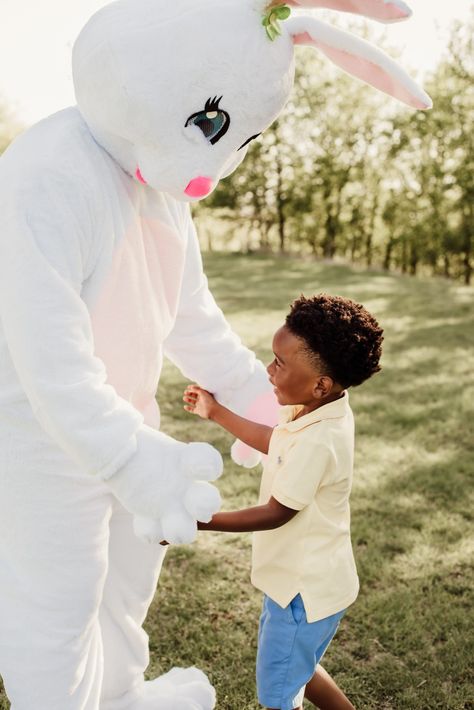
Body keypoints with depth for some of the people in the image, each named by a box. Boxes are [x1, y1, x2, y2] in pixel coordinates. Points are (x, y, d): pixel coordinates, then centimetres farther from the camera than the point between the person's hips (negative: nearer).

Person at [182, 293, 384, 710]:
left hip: (306, 589, -9)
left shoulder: (319, 442, -33)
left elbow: (275, 514, -24)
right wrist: (216, 413, 17)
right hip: (300, 576, 9)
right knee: (294, 666, 29)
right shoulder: (320, 410, -5)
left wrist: (198, 521, -22)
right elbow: (274, 442, 15)